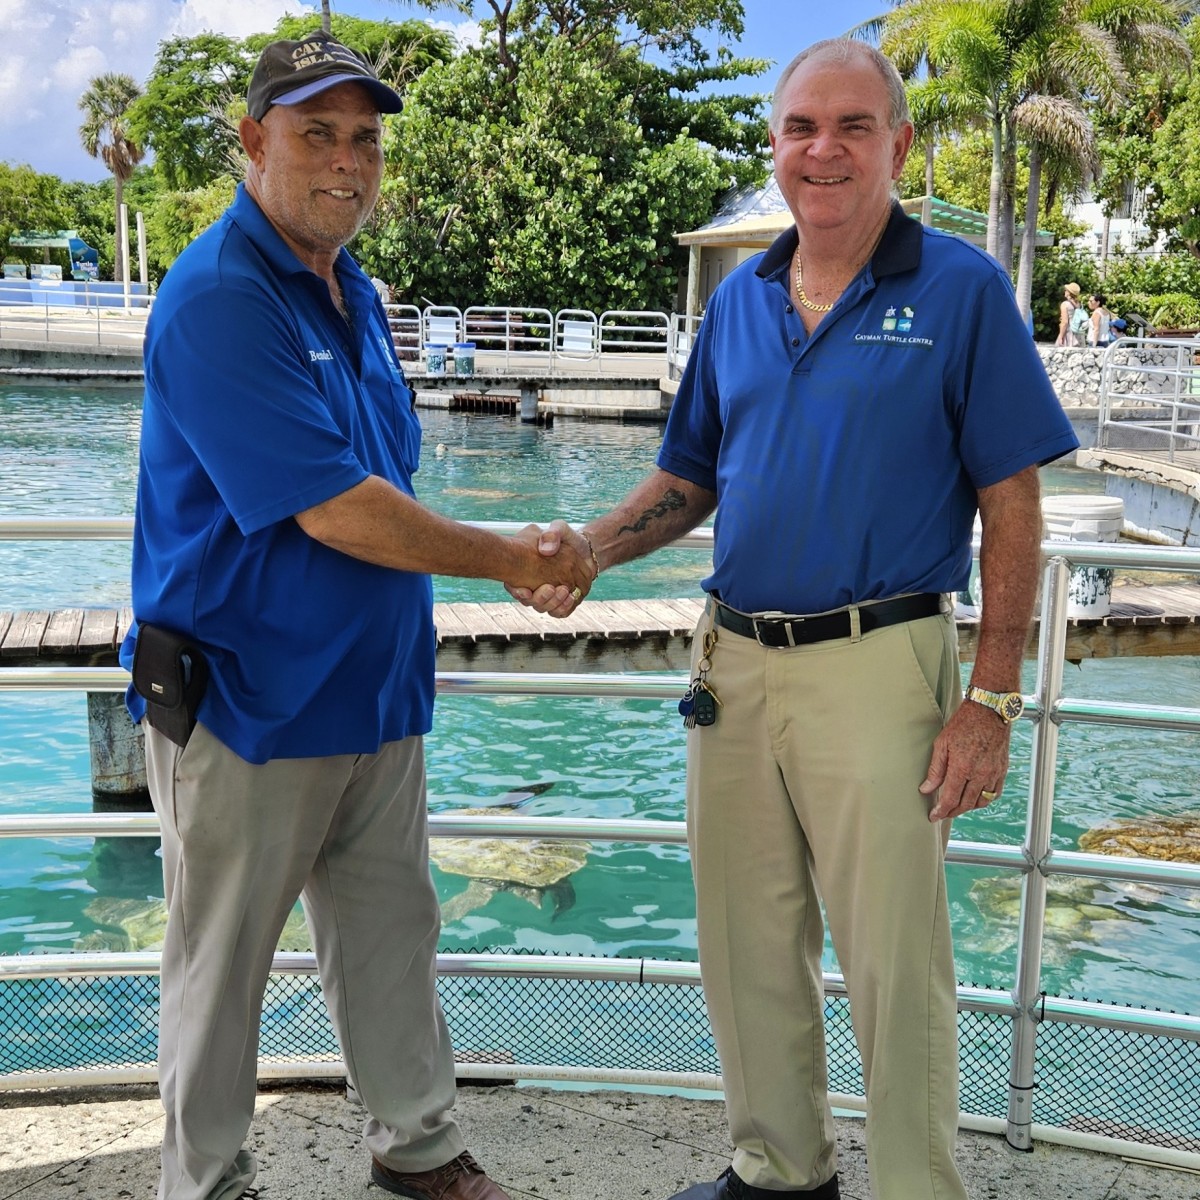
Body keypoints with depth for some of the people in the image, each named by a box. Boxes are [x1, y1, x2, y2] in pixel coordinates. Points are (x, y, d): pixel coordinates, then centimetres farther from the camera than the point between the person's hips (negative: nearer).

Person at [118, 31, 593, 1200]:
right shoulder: (218, 299, -19)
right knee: (220, 965, 10)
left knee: (392, 935, 19)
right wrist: (514, 562, -14)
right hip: (247, 704, -8)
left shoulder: (354, 292, 9)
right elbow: (334, 510, -24)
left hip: (372, 693, 8)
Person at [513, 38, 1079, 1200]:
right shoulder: (738, 299, 9)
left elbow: (1011, 510, -7)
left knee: (895, 967, 4)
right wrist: (587, 548, -4)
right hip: (734, 663, 5)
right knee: (746, 949, 16)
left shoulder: (961, 289, -5)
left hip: (877, 668, -5)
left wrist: (990, 699, -12)